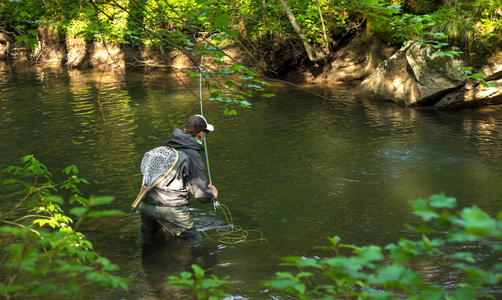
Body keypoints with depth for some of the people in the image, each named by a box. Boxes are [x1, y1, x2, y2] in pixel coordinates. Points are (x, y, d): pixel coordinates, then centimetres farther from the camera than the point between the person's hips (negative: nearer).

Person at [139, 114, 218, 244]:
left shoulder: (166, 148, 15)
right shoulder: (193, 155, -6)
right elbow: (200, 192, -6)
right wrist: (212, 195, 18)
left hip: (146, 204, 6)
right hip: (172, 208, -6)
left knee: (147, 230, 33)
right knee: (191, 239, 10)